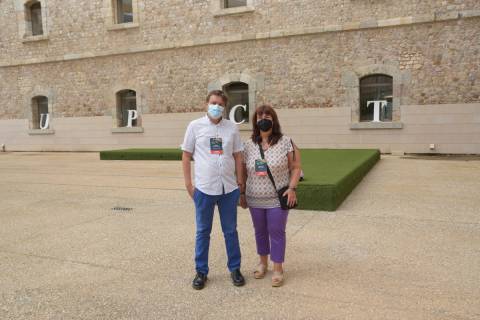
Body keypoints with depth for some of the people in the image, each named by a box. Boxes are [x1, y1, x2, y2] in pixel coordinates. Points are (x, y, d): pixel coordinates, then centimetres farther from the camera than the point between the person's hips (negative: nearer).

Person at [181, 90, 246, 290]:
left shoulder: (232, 128, 4)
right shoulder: (195, 126, -1)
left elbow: (238, 156, 9)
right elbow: (186, 156, 2)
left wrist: (240, 181, 5)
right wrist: (188, 184, -3)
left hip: (229, 188, 2)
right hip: (204, 188, -1)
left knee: (230, 231, 12)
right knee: (203, 232, 10)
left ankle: (235, 269, 27)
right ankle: (201, 271, 24)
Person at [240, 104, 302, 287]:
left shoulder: (285, 142, -6)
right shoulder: (248, 145, 2)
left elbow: (295, 167, -3)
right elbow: (243, 172, 8)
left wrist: (292, 188, -14)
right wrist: (241, 194, 8)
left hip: (278, 199, -3)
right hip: (255, 199, 3)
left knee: (276, 232, 2)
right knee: (260, 231, 15)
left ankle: (278, 269, 15)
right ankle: (263, 263, 34)